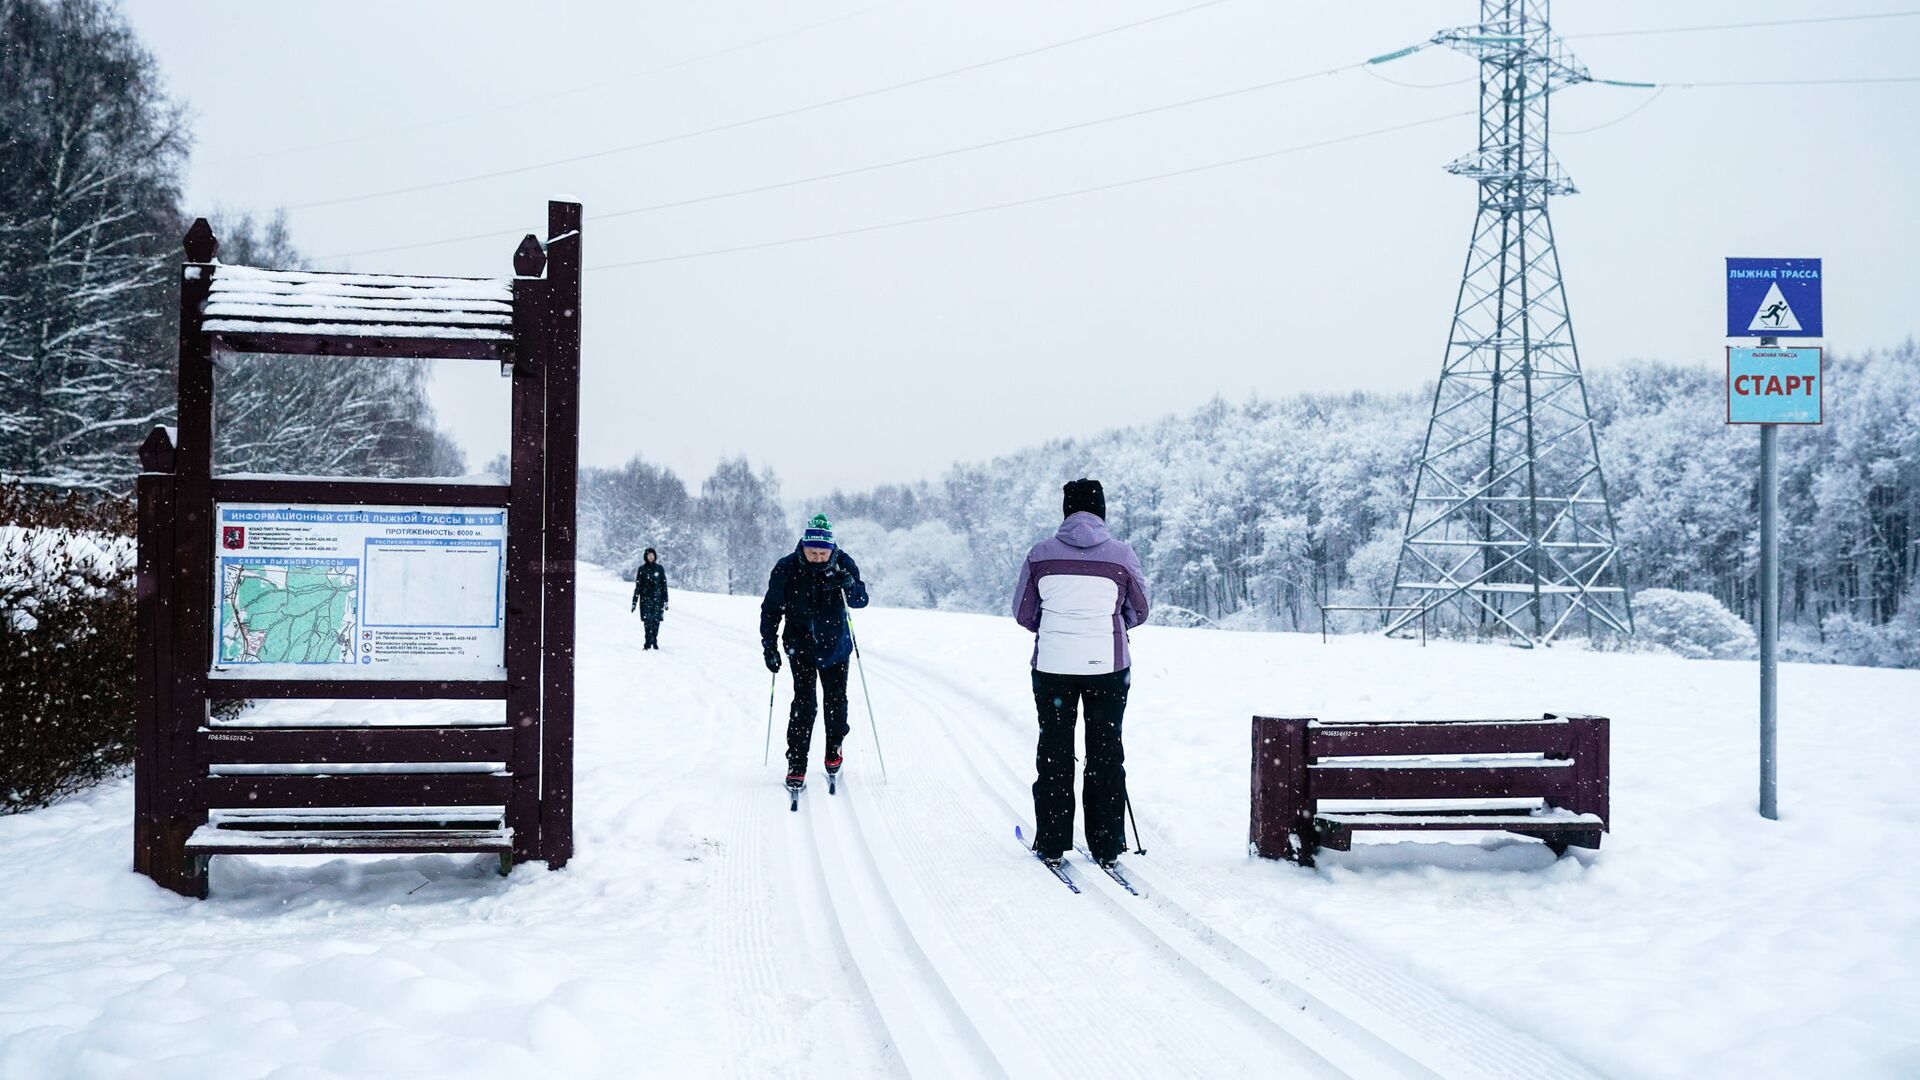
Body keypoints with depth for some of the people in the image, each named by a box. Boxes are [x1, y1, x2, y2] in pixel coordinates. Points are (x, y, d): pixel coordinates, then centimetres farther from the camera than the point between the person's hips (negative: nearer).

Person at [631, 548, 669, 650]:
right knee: (648, 620, -11)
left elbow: (664, 585, 8)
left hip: (657, 598, 1)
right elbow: (637, 586, 6)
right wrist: (634, 602, 3)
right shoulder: (642, 569, 5)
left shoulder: (659, 569, 7)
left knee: (656, 620, -3)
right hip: (645, 599, -1)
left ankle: (654, 641, 12)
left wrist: (665, 601, 4)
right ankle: (648, 643, -9)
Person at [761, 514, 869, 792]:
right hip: (801, 645, -2)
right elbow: (771, 610, -6)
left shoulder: (843, 564, -13)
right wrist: (769, 647, -9)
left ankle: (834, 749, 33)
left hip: (835, 645, 2)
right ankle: (796, 764, -4)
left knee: (836, 700, 10)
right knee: (803, 702, -10)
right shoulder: (787, 568, -16)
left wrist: (849, 584, -37)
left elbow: (861, 601, -16)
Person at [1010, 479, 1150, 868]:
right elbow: (1139, 612, 7)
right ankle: (1106, 846, 11)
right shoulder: (1122, 555, -4)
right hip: (1107, 664, 0)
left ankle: (1051, 843, 12)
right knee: (1106, 752, 10)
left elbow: (1023, 613, 4)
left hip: (1052, 663, 0)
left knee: (1054, 750, 11)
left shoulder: (1041, 554, -3)